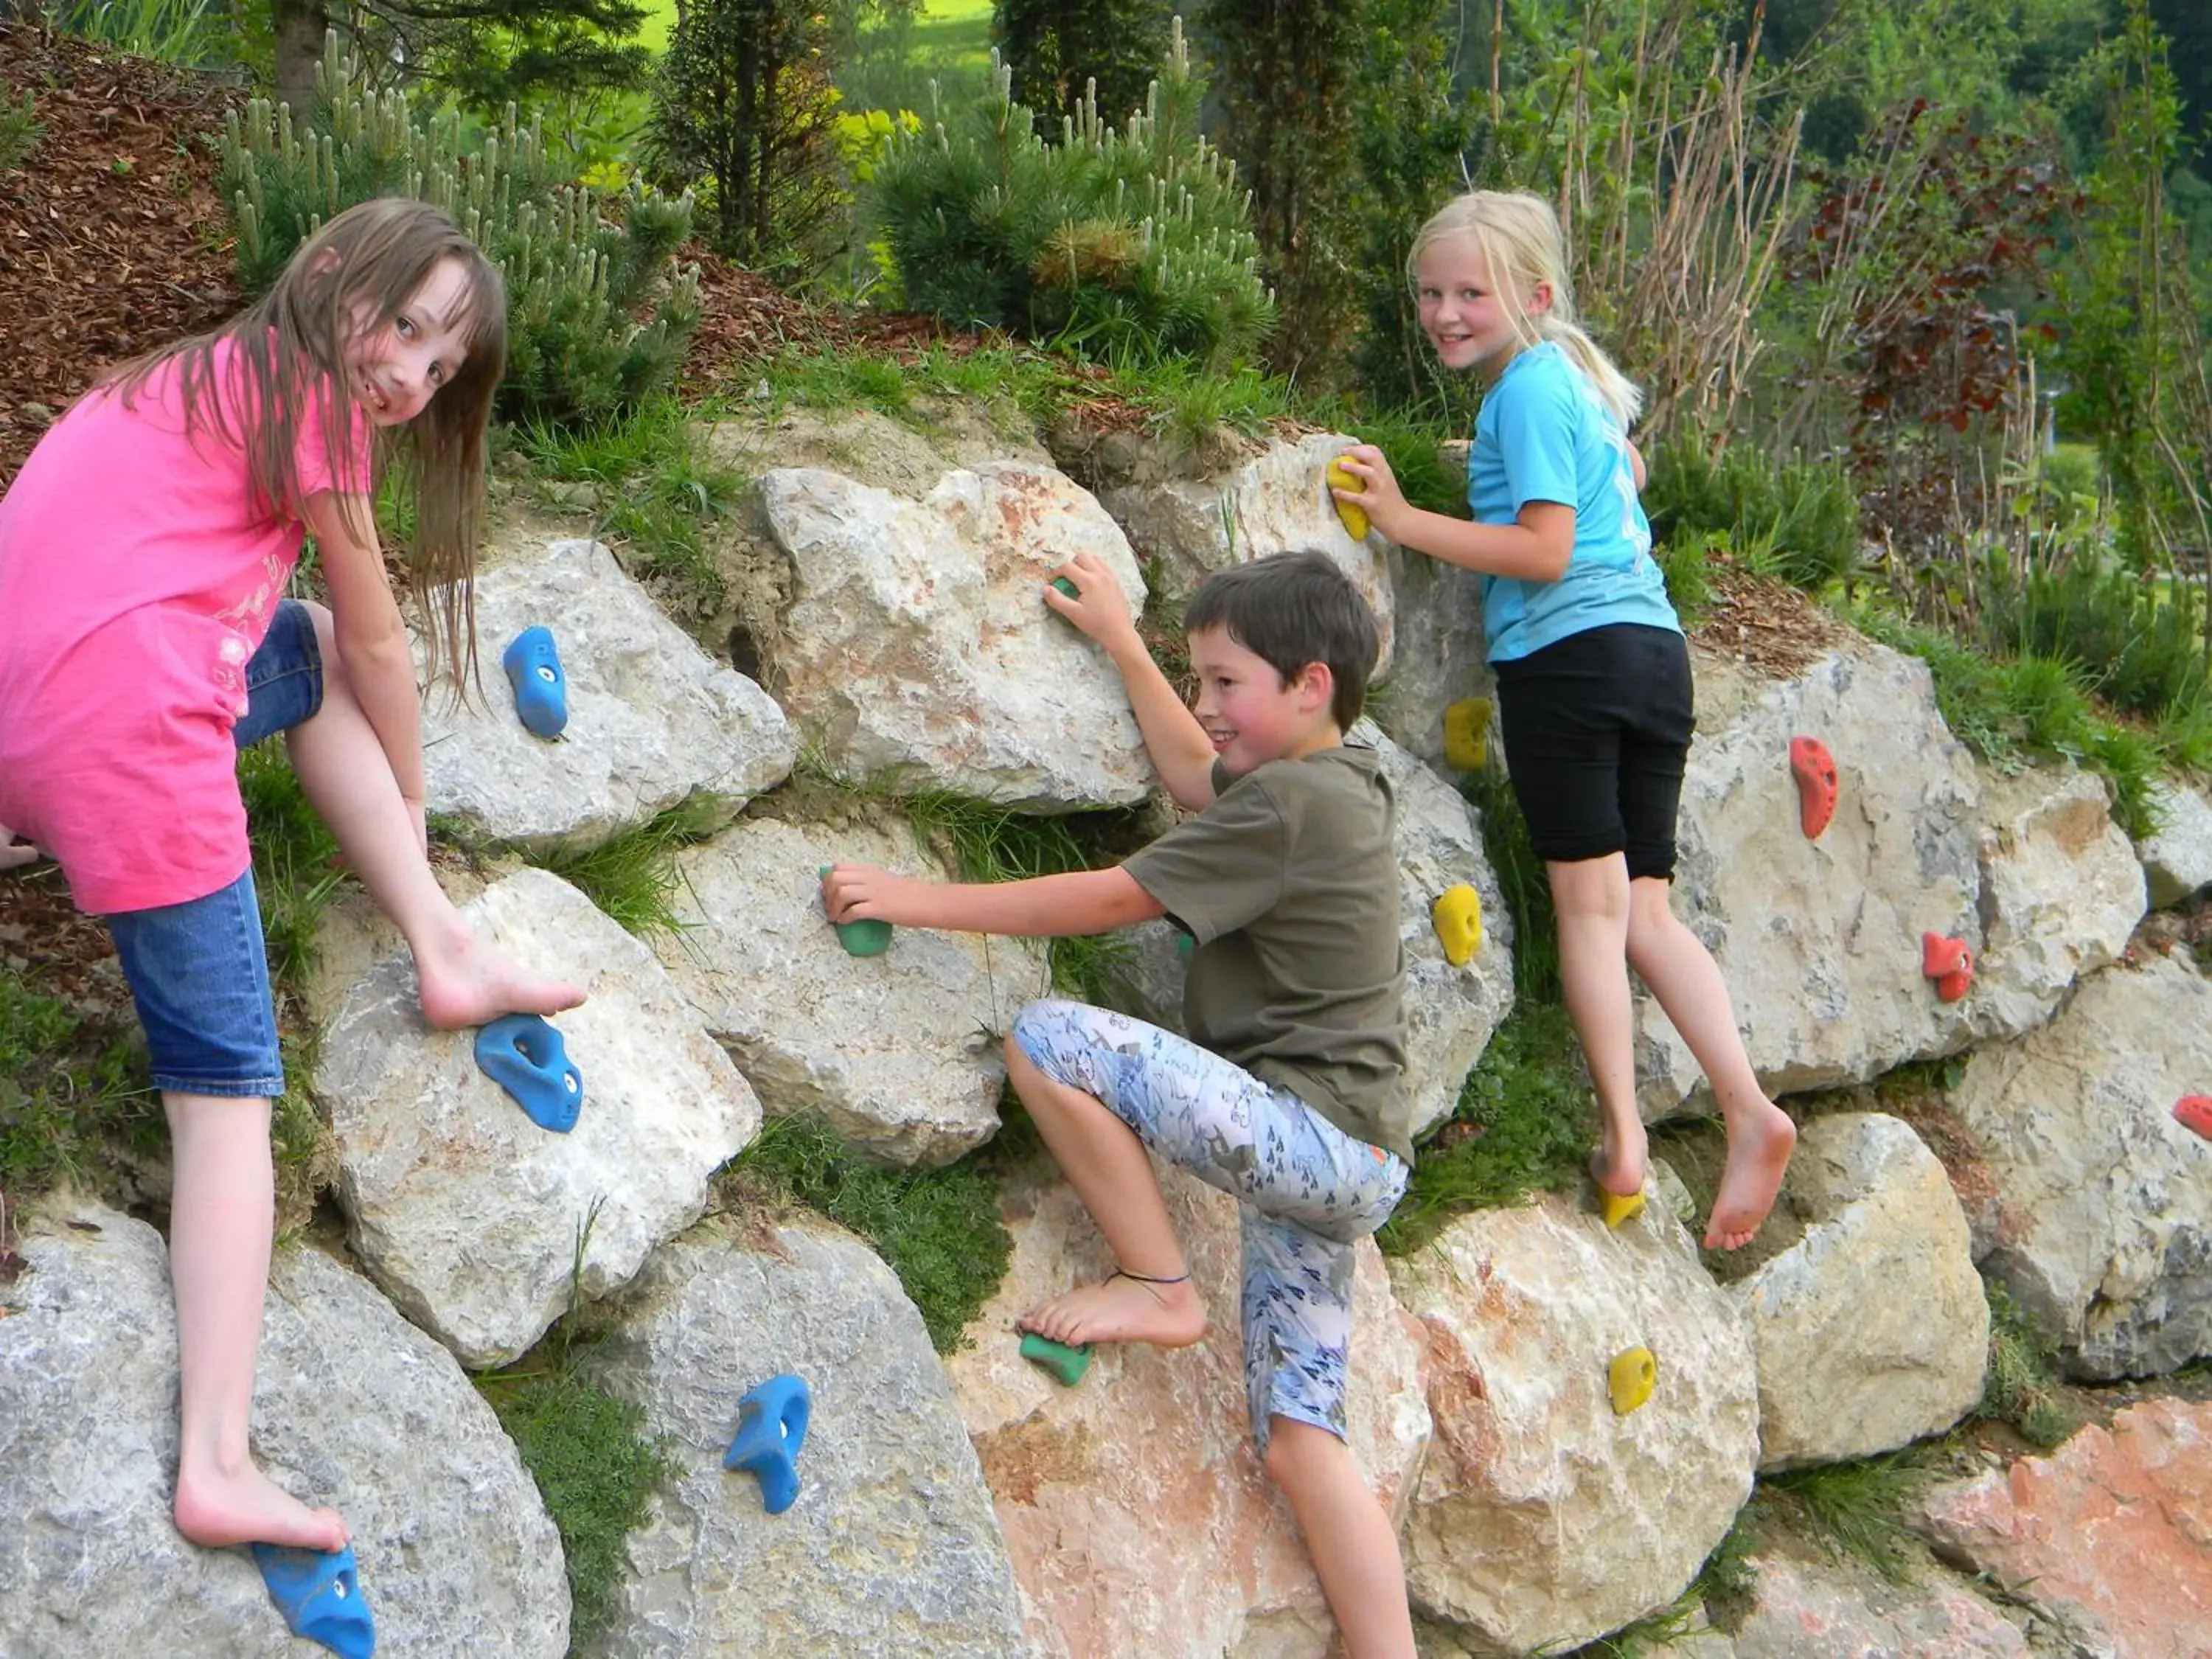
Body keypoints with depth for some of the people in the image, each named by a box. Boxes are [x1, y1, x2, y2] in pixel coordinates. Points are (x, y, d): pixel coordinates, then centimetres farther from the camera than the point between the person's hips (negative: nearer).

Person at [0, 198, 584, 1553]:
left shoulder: (211, 374, 25)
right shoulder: (316, 396, 1)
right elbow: (384, 641, 10)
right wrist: (409, 800, 25)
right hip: (129, 718, -8)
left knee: (316, 647, 29)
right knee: (228, 1085, -4)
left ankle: (447, 952, 22)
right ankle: (220, 1461, -11)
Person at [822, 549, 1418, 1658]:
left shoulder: (1291, 805, -15)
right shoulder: (1340, 780, 14)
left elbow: (1104, 901, -14)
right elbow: (1196, 775, 34)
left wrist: (918, 900, -10)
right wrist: (1121, 640, 36)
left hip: (1314, 1138, -10)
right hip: (1336, 1158, 10)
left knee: (1048, 1039, -16)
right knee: (1298, 1439, 7)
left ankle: (1160, 1291, -5)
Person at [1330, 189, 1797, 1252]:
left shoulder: (1526, 387, -8)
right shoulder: (1579, 376, 19)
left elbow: (1544, 551, -15)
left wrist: (1407, 521, -14)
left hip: (1570, 651, -8)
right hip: (1656, 645, 8)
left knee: (1590, 902, -2)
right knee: (1645, 912, 7)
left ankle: (1622, 1141, 0)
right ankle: (1749, 1112, -4)